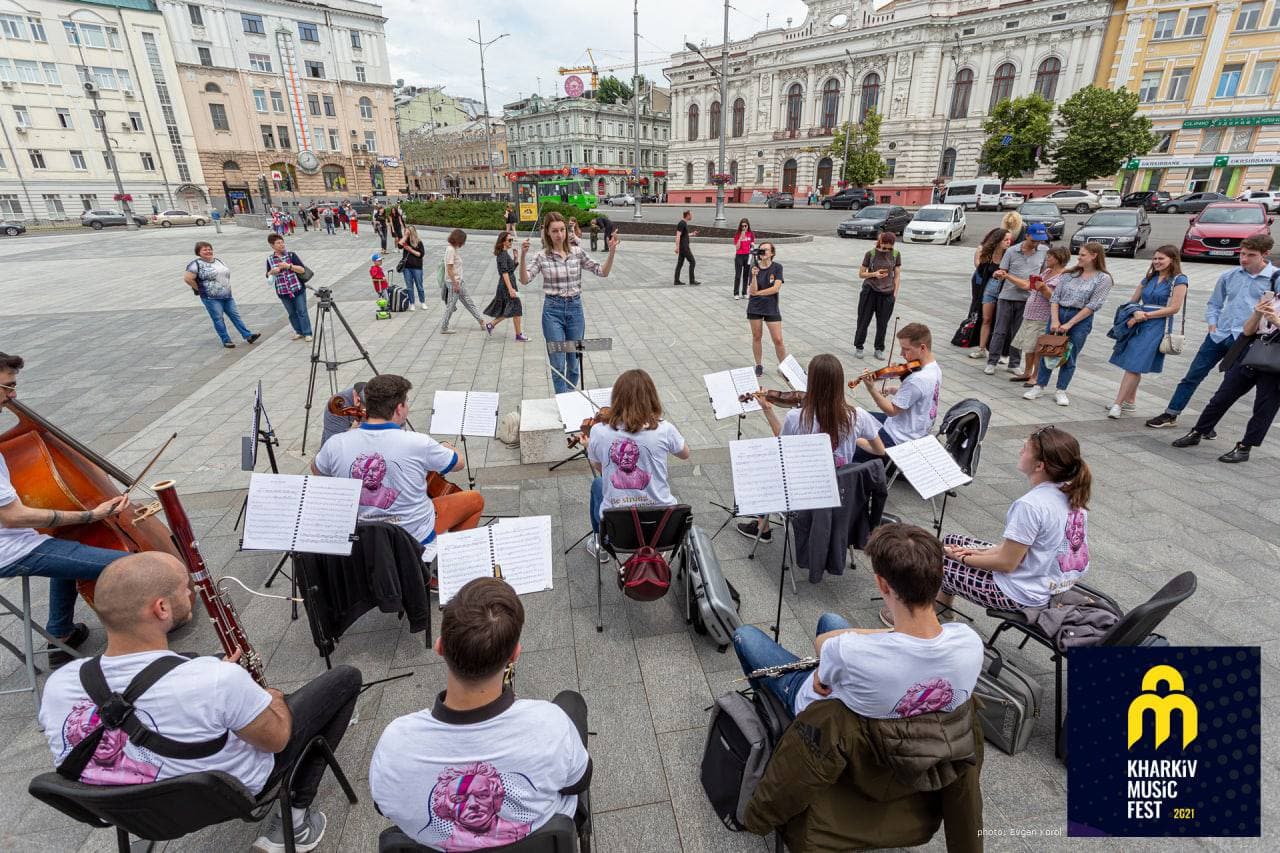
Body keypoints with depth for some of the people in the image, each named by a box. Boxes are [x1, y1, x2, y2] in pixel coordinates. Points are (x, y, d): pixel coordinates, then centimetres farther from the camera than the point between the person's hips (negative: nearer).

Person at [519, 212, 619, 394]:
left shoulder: (577, 253, 2)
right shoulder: (541, 256, -4)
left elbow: (602, 272, 0)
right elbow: (524, 280, -13)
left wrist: (612, 252, -16)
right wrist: (523, 256, -28)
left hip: (575, 308, 2)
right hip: (553, 310, -2)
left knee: (574, 362, 12)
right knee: (557, 363, 0)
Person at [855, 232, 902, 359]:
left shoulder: (896, 254, 3)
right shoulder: (871, 254, -3)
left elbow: (897, 275, 6)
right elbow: (861, 274, 1)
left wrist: (895, 293, 0)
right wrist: (874, 274, -16)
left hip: (887, 293, 1)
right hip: (870, 291, -1)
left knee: (882, 322, 5)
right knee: (864, 320, 4)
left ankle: (879, 349, 16)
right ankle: (858, 347, 16)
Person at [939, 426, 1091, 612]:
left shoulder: (1030, 505, -31)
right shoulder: (1070, 493, -4)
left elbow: (1006, 564, -23)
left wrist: (964, 558, -8)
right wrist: (984, 552, 2)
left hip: (1025, 595, -9)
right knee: (950, 540, 17)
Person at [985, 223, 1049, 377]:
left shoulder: (1044, 251, 3)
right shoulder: (1012, 251, -2)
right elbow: (1002, 274, 1)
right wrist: (999, 275, -21)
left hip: (1027, 298, 2)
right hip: (1007, 296, -1)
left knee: (1018, 333, 9)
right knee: (1000, 331, 2)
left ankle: (1014, 364, 17)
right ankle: (992, 362, 8)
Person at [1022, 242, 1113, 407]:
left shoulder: (1103, 278, -4)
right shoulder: (1069, 274, 6)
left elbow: (1093, 305, -10)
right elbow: (1055, 297, 2)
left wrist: (1069, 324, -15)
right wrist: (1054, 320, -10)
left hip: (1081, 319, -3)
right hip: (1058, 314, 3)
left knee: (1070, 357, 4)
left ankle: (1061, 391, 15)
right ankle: (1039, 386, 15)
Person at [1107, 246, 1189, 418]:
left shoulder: (1179, 280, -2)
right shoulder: (1148, 278, 15)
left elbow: (1174, 308, -9)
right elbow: (1133, 301, 16)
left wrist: (1146, 315, -13)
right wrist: (1136, 313, -5)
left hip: (1157, 327, -6)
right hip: (1138, 325, 6)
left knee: (1134, 365, -12)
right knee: (1131, 364, 7)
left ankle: (1118, 404, -14)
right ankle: (1130, 401, 18)